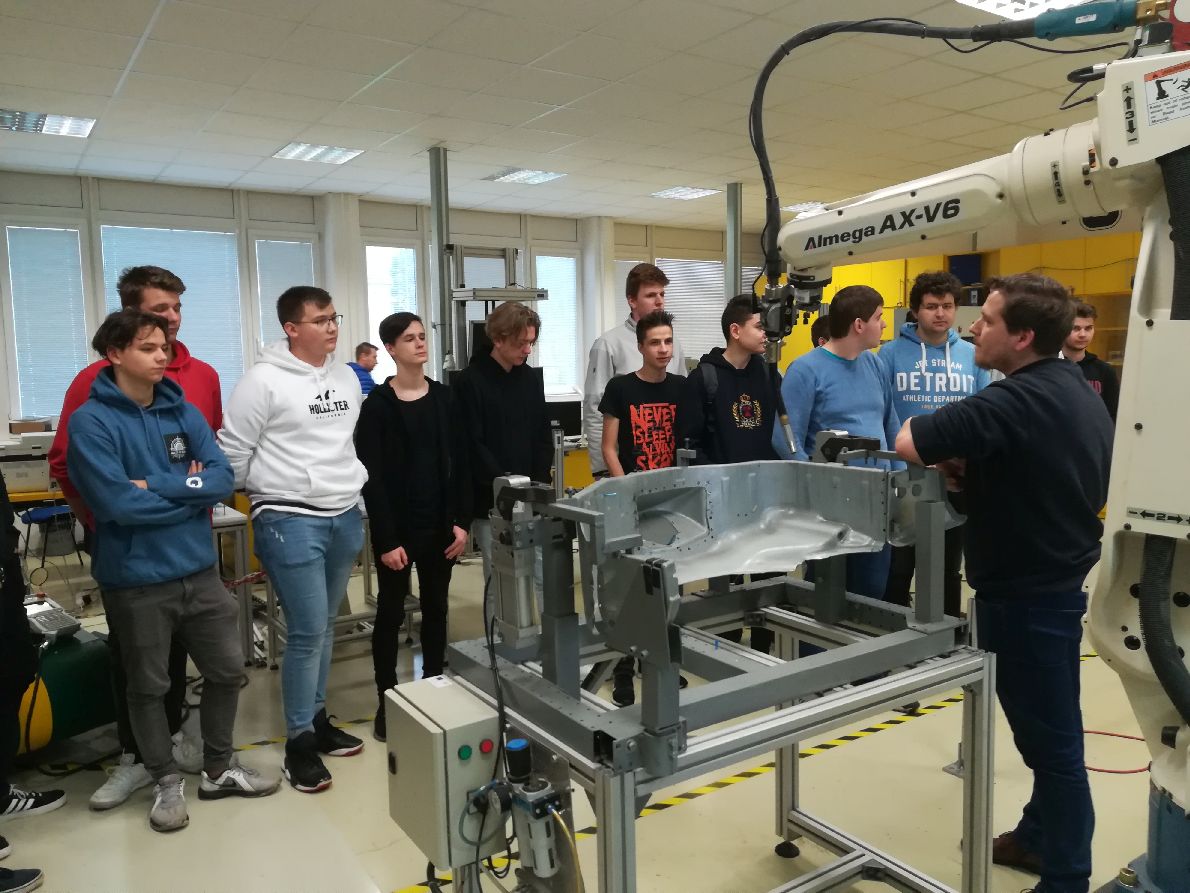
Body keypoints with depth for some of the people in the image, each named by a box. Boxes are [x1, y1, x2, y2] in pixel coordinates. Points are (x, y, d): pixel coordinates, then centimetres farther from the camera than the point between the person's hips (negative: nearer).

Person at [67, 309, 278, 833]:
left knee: (227, 671, 14)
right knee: (149, 686, 13)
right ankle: (167, 782, 33)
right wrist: (190, 491, -11)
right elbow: (119, 503, -22)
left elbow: (223, 478, -6)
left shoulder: (184, 411, 3)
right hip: (136, 578, -5)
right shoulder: (91, 421, -11)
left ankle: (219, 769, 34)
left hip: (199, 569, 5)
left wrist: (157, 485, -17)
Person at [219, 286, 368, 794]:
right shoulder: (265, 381, -10)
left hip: (346, 517, 6)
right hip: (290, 521, -6)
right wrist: (265, 496, 5)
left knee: (325, 626, 15)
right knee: (307, 631, -5)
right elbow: (233, 451, -6)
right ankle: (299, 741, 10)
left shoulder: (348, 378, 10)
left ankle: (317, 720, 29)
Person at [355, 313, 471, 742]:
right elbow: (372, 476, -10)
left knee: (436, 609, 13)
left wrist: (462, 521, -2)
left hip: (440, 523, 4)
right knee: (391, 613, 7)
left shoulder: (443, 396, 5)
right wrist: (386, 538, -14)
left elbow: (459, 463, 5)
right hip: (398, 527, -4)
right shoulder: (377, 404, -7)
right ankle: (387, 702, 19)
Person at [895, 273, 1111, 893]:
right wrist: (974, 465, 2)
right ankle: (1040, 838, 38)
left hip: (1026, 595, -10)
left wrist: (956, 460, -7)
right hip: (1058, 581, 10)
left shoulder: (1017, 401, -25)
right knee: (1051, 728, 21)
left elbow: (908, 442, -29)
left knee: (1050, 737, 4)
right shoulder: (1080, 394, 6)